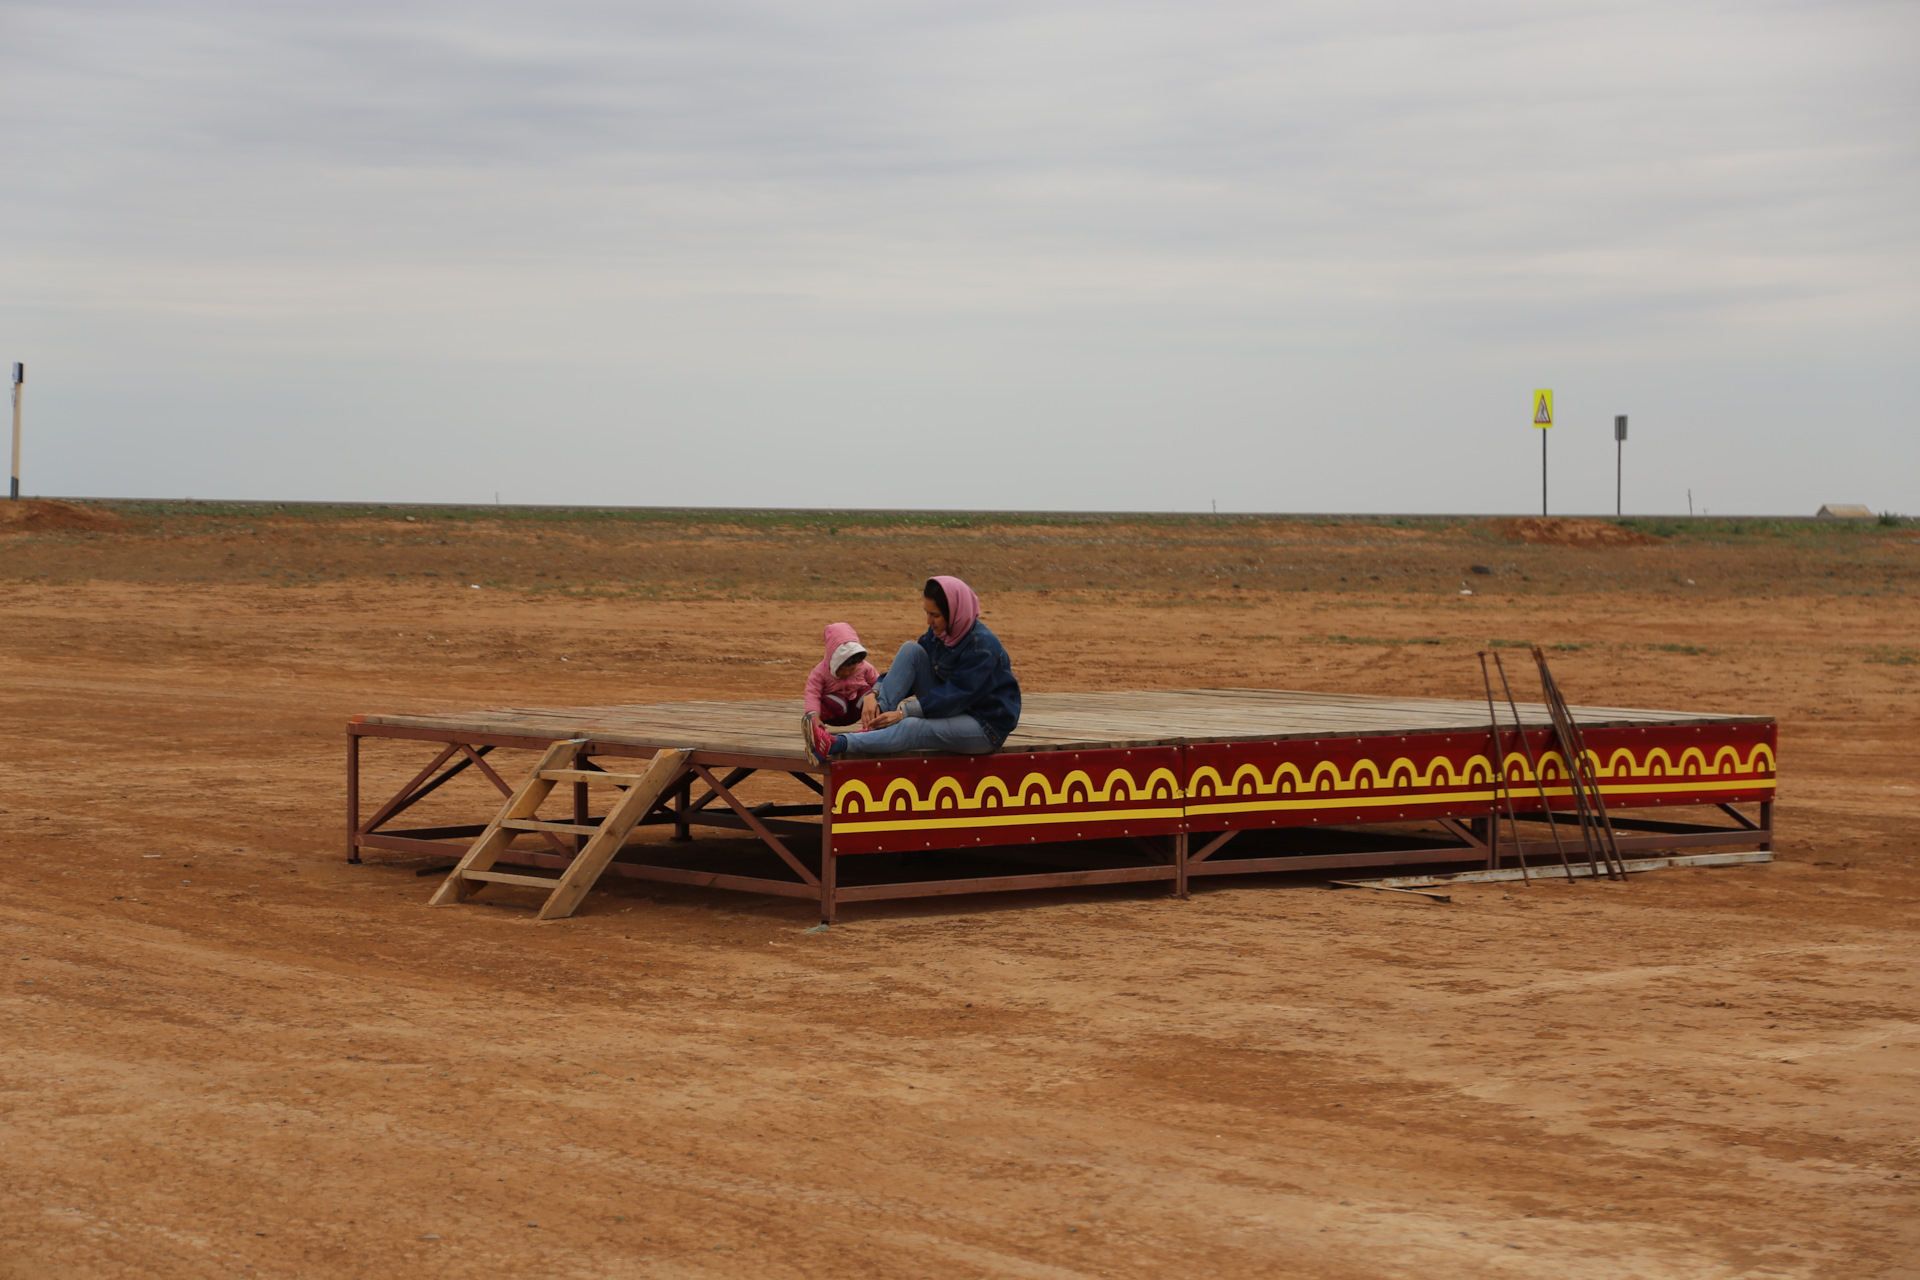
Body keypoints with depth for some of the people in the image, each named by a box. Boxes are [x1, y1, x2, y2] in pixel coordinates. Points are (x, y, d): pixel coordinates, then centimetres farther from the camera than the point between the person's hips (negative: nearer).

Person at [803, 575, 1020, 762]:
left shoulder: (982, 646, -21)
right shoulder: (938, 633, 4)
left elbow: (955, 695, -26)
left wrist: (903, 712, -30)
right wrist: (874, 694, -16)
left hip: (986, 727, -8)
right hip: (951, 709, 8)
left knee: (912, 727, -37)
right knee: (911, 649, -9)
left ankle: (834, 746, -51)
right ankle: (875, 723, -23)